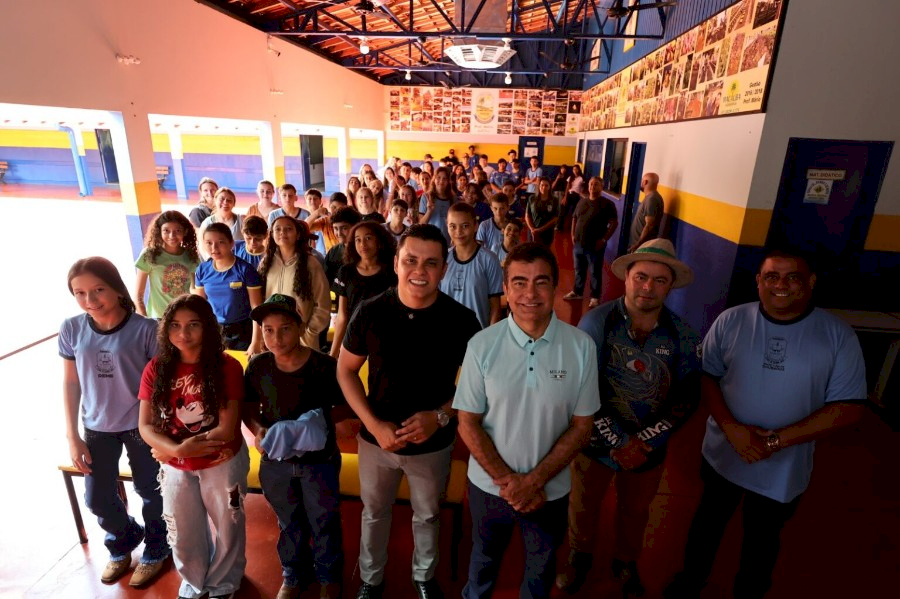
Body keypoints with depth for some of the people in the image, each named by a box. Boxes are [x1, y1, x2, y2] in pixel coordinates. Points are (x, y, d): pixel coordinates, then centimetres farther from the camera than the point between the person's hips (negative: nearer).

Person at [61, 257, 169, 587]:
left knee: (150, 492, 14)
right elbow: (70, 383, 1)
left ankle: (155, 551, 42)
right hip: (97, 427, 4)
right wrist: (72, 436, 1)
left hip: (142, 425, -3)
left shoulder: (146, 329, -20)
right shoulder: (71, 329, -9)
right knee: (97, 498, 17)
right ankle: (123, 541, 49)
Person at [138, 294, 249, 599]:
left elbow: (227, 429, -21)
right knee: (183, 534, 23)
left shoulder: (227, 367, -20)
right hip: (176, 468, 3)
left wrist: (170, 449, -18)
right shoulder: (156, 369, -10)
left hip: (223, 464, -3)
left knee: (227, 528, 19)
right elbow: (145, 426, -9)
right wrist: (177, 449, -26)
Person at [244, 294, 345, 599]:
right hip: (275, 460, 3)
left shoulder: (325, 367, -23)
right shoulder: (258, 366, -12)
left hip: (319, 461, -3)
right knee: (289, 523, 26)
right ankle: (294, 575, 52)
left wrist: (323, 422, -29)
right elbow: (249, 407, 2)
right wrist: (258, 430, -16)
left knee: (323, 524, 19)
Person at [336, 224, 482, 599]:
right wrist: (375, 425, -17)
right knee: (374, 512, 25)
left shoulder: (462, 321, -19)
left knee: (428, 515, 25)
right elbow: (345, 371, -7)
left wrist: (441, 416, -22)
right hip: (377, 439, 1)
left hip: (434, 443, 0)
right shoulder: (370, 313, -17)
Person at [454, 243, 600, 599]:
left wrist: (535, 480, -15)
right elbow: (468, 423, -10)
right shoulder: (482, 345, -17)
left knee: (541, 568, 27)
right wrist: (507, 480, -15)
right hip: (489, 485, 0)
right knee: (485, 557, 27)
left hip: (551, 489, 1)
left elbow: (581, 426, -9)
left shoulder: (581, 347, -16)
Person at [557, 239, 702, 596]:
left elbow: (687, 397, -8)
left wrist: (644, 442, -16)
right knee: (583, 508, 20)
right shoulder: (597, 321, -19)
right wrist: (616, 442, -17)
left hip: (650, 449, 2)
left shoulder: (683, 335, -10)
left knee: (635, 512, 25)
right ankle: (579, 555, 52)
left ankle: (626, 562, 55)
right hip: (597, 443, -2)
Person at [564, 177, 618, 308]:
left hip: (595, 246, -5)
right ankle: (577, 292, 34)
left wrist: (603, 239, -16)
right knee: (578, 270, 17)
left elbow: (614, 223, -11)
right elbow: (574, 218, 18)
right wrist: (573, 235, 6)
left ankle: (595, 297, 18)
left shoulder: (607, 204, -8)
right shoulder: (582, 202, 10)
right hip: (578, 243, 5)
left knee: (595, 273, 5)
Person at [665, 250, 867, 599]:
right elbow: (706, 375, -6)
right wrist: (731, 427, -21)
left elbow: (849, 407, -13)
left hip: (783, 470, -1)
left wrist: (777, 440, -21)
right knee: (708, 524, 24)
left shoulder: (838, 335, -13)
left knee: (761, 540, 24)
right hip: (723, 455, 1)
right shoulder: (731, 321, -11)